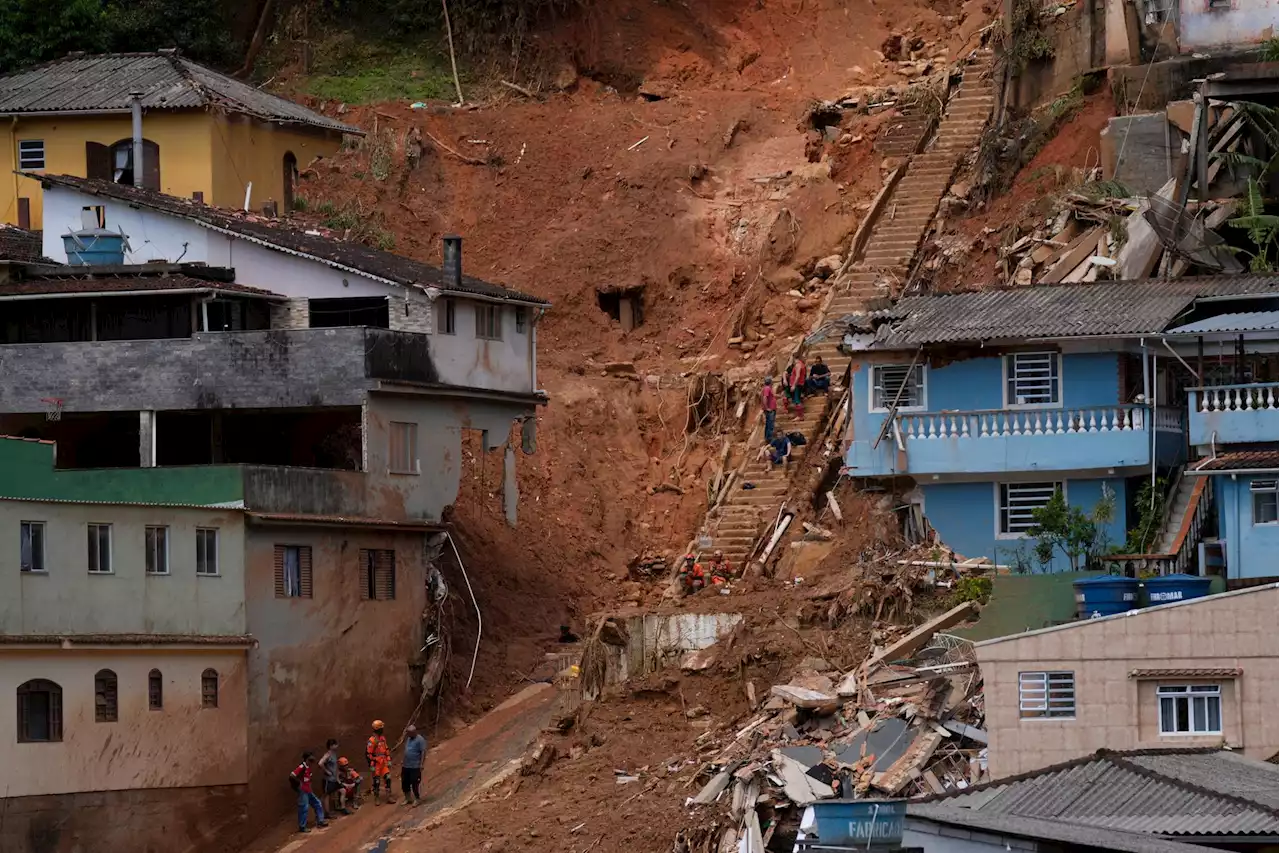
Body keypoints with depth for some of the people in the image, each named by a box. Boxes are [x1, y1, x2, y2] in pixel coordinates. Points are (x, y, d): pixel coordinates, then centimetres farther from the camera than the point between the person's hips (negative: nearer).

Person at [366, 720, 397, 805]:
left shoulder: (383, 738, 9)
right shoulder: (372, 740, -16)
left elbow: (386, 749, 19)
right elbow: (368, 753, -16)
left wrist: (389, 760, 16)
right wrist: (371, 765, -16)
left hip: (384, 763, 7)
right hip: (376, 763, -7)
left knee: (388, 779, 2)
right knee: (376, 782, 2)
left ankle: (389, 797, 7)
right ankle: (377, 799, 13)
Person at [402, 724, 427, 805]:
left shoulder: (420, 740, -13)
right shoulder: (409, 739, 14)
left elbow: (423, 752, -16)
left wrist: (421, 764, -19)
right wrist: (403, 761, 20)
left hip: (415, 767, -9)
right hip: (406, 766, 9)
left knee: (415, 783, -3)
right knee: (404, 783, 12)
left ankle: (417, 799, 9)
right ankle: (408, 799, 25)